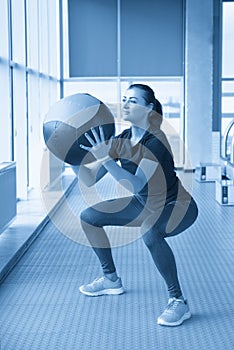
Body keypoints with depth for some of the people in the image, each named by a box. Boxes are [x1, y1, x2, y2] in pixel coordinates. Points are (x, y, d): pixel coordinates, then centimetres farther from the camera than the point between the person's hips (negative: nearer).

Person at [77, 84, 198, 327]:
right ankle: (111, 280, 22)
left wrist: (105, 158, -44)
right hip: (145, 205, 8)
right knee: (89, 217, 6)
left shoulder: (155, 141, -27)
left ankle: (178, 302, -24)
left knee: (150, 233, -41)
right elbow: (90, 178, -7)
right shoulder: (122, 140, -6)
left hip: (178, 206, -8)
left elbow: (136, 184, -39)